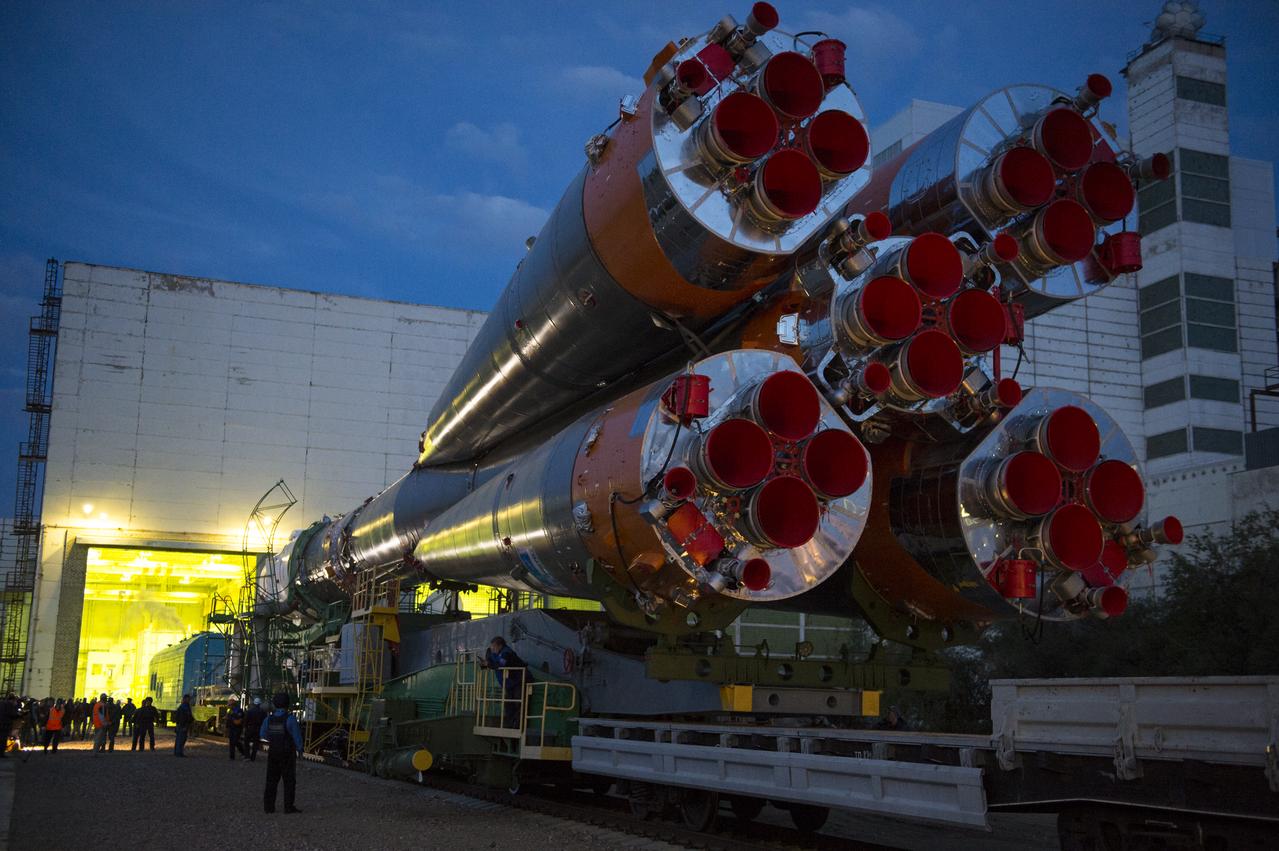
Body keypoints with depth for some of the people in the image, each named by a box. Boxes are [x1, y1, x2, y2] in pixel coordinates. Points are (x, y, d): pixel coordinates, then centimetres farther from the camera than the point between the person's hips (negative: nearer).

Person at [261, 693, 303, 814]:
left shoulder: (269, 718, -1)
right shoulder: (290, 718, -15)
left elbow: (262, 734, 11)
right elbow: (297, 735, -11)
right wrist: (299, 749, 5)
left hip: (273, 752, 4)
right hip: (288, 753, -4)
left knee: (272, 779, 11)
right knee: (289, 781, 2)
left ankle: (268, 805, 11)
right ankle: (289, 806, -1)